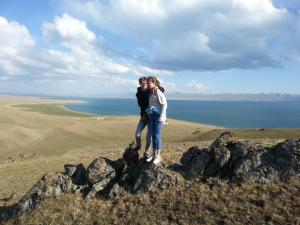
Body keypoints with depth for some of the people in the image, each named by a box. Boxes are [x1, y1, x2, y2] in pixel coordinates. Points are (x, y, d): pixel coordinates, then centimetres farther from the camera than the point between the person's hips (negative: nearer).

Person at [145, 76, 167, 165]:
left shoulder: (158, 92, -13)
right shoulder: (151, 93, 10)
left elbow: (164, 104, -15)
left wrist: (161, 117, -18)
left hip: (158, 115, -8)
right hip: (152, 116, 8)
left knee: (157, 136, -5)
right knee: (153, 136, 10)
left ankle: (158, 156, 7)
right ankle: (154, 154, 21)